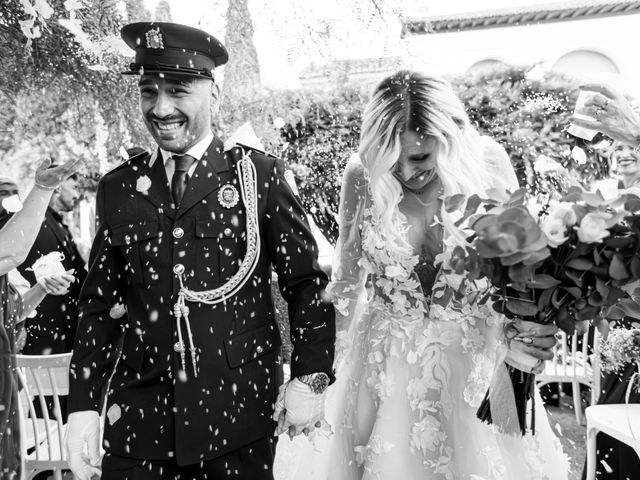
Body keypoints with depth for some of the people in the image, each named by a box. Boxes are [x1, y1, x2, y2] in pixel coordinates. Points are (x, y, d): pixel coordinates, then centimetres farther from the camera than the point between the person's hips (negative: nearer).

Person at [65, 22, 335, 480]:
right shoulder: (118, 188, 4)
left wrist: (310, 378, -7)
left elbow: (307, 281, -3)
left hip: (239, 412, -2)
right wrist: (84, 404, 3)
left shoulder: (260, 174, -5)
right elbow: (100, 303, 7)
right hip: (141, 413, 3)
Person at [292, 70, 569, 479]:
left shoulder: (488, 166, -15)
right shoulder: (362, 176, -14)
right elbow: (348, 282, -3)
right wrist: (340, 362, 0)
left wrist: (526, 330, -21)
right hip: (385, 361, 0)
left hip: (473, 358, 0)